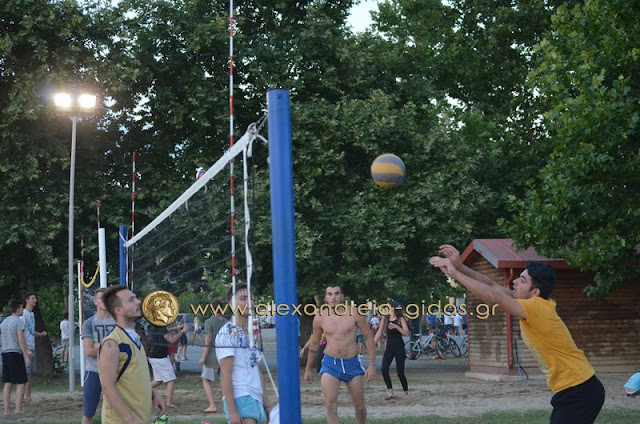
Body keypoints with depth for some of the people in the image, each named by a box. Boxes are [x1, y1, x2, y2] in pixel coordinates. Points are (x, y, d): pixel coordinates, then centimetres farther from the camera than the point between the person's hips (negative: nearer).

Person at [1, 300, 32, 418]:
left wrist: (26, 351, 26)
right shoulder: (19, 321, -8)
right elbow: (21, 339, -14)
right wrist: (27, 356, -12)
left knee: (7, 383, 6)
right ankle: (18, 409, -8)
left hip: (5, 354, 7)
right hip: (15, 354, -7)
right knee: (21, 382, -1)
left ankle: (6, 411, 3)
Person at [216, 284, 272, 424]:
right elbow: (225, 375, -13)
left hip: (256, 400, 8)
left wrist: (267, 405, 17)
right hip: (240, 398, -8)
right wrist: (232, 411, -19)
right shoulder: (227, 333, -8)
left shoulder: (251, 334, 18)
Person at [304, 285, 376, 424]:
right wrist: (308, 369, 19)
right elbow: (314, 344, 13)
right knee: (330, 405, -17)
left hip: (352, 363, 0)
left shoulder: (354, 314, -5)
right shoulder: (320, 318, -1)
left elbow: (369, 337, 1)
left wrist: (372, 364, -5)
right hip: (330, 364, 0)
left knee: (359, 406, 10)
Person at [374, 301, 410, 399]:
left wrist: (396, 326, -26)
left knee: (400, 372, -3)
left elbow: (406, 333, -13)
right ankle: (390, 393, -2)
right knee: (384, 370, -11)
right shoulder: (385, 319, 6)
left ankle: (406, 392, 16)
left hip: (399, 348, -4)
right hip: (389, 348, 4)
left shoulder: (400, 319, -5)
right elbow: (379, 332, 11)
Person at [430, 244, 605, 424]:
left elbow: (493, 297, -27)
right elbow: (494, 286, 6)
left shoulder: (537, 308, -21)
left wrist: (455, 273, -21)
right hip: (570, 390, 10)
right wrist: (460, 267, -4)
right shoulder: (534, 305, 5)